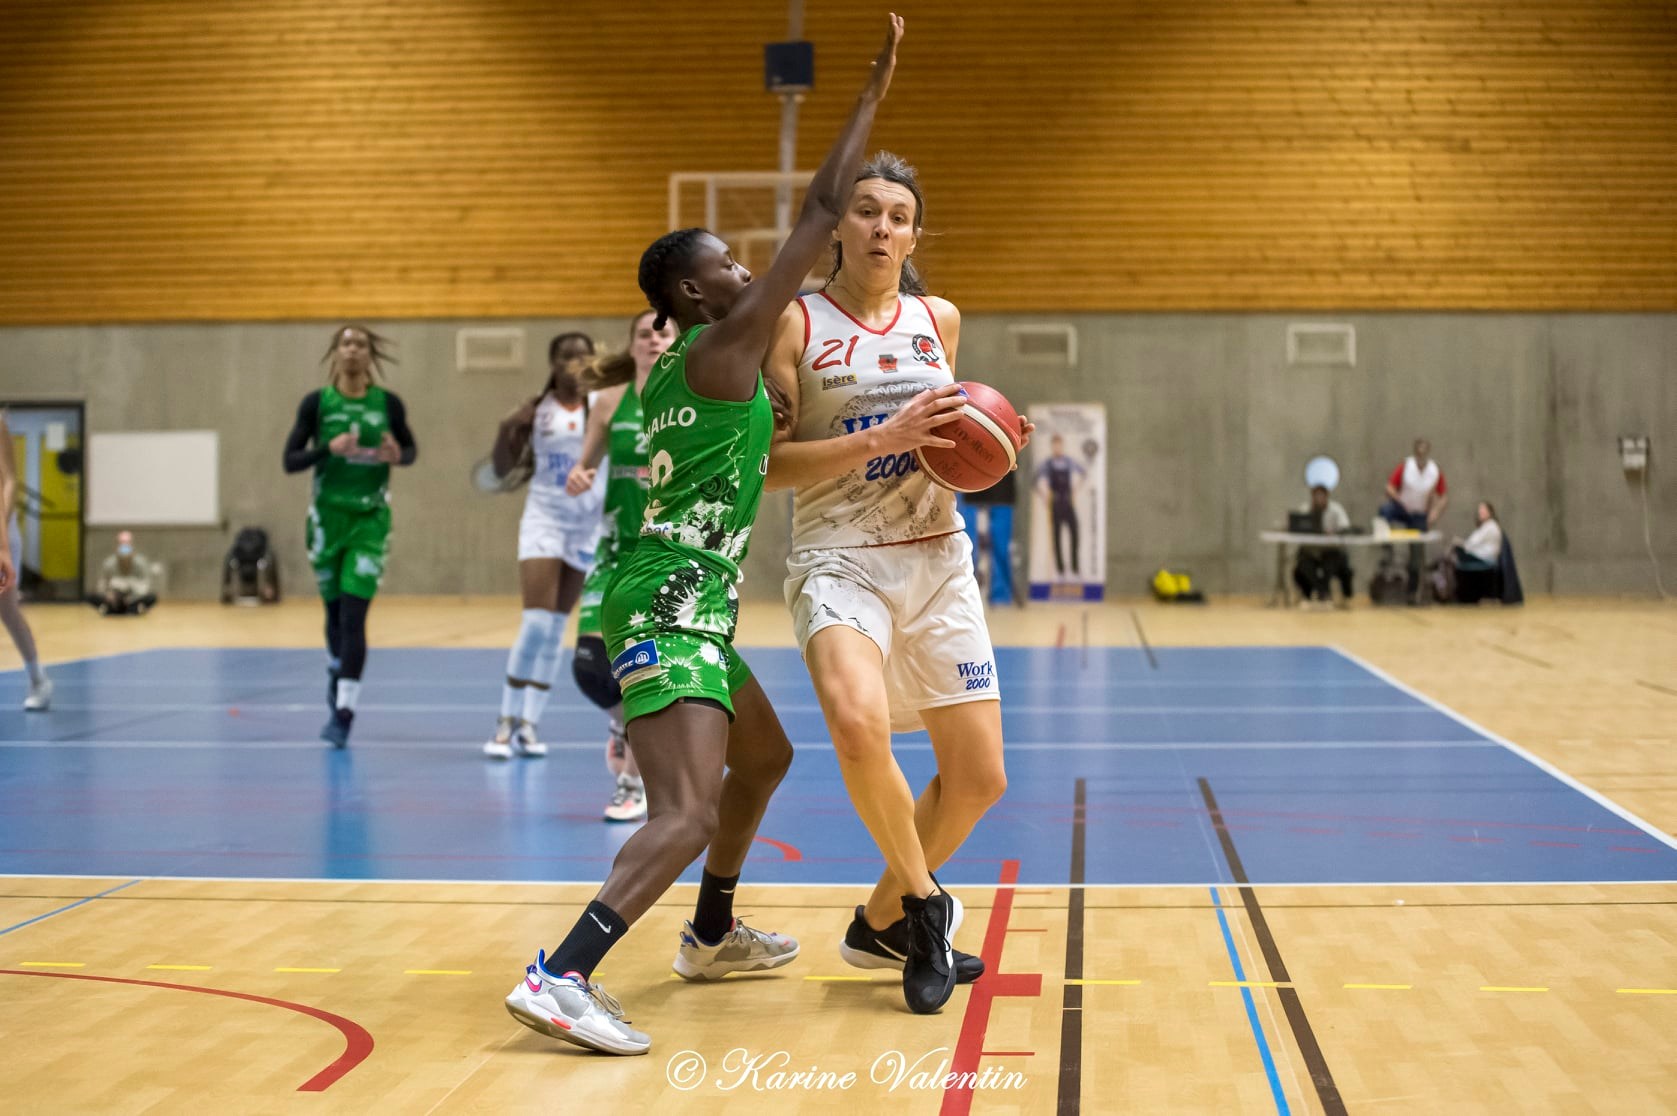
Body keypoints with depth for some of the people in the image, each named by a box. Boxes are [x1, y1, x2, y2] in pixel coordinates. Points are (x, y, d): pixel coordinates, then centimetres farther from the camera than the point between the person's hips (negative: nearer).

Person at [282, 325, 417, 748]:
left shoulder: (388, 403, -1)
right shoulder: (316, 402, -3)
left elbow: (411, 450, 13)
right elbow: (290, 461, -3)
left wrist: (397, 456, -11)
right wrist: (329, 449, -21)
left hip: (370, 521, -1)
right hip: (327, 518, 1)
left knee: (353, 615, -11)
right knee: (335, 609, 13)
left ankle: (343, 713, -10)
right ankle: (336, 673, 43)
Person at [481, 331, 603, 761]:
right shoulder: (536, 408, -1)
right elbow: (502, 469, 1)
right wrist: (507, 429, -17)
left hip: (589, 523, 1)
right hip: (544, 518, -1)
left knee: (556, 631, 5)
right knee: (535, 624, -12)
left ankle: (528, 726, 12)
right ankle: (507, 720, 1)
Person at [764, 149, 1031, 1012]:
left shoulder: (939, 321, 10)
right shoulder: (795, 323, -4)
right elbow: (771, 464, -9)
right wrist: (884, 439, -19)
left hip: (937, 559, 5)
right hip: (838, 559, -5)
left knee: (979, 778, 5)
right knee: (859, 724, -33)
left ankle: (881, 924, 29)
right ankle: (925, 903, -6)